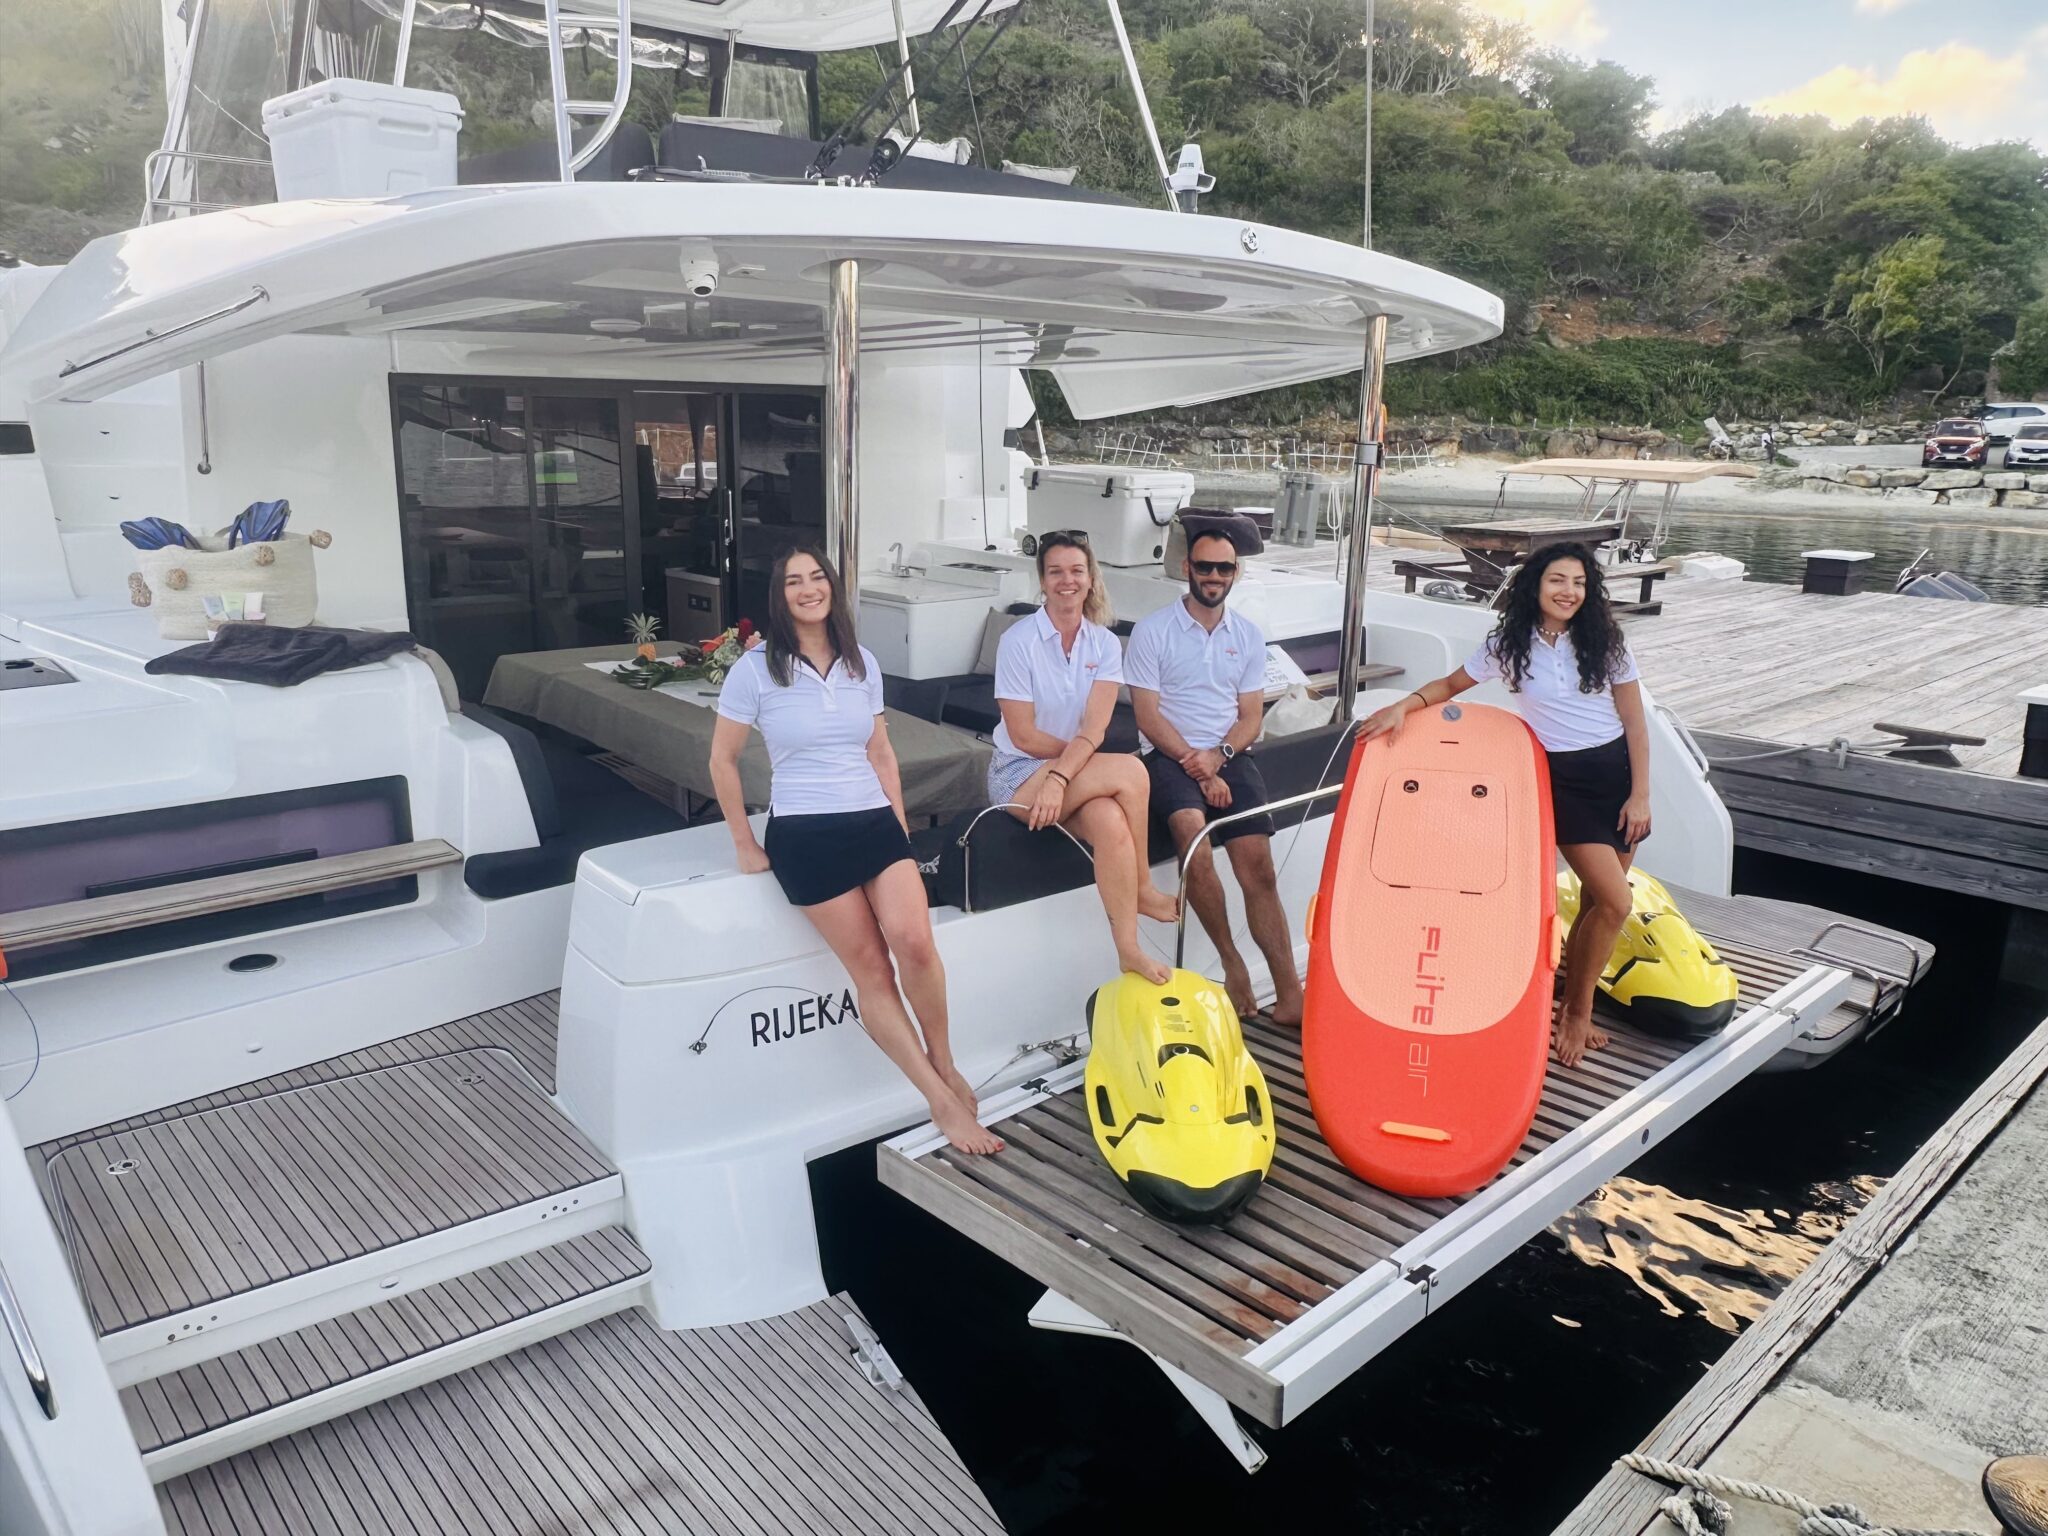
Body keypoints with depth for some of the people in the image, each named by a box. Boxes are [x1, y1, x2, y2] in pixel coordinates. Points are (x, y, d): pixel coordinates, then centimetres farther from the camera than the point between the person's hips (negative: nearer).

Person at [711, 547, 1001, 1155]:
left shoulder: (862, 663, 9)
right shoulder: (755, 669, -3)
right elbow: (722, 760, 3)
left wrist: (901, 825, 10)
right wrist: (745, 844, 4)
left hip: (874, 820, 3)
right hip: (804, 833, -3)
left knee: (914, 942, -20)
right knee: (870, 966, -7)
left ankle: (944, 1064, 3)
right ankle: (944, 1101, 0)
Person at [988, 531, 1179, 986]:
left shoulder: (1105, 644, 1)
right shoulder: (1019, 640, -10)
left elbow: (1093, 730, -12)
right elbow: (1023, 735, -12)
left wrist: (1060, 777, -27)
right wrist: (1080, 752, -8)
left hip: (1080, 774, 3)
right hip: (1019, 775, -3)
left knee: (1111, 821, -32)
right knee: (1129, 771, -27)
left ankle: (1128, 949, -24)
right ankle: (1143, 889, -8)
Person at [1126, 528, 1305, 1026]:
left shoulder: (1248, 635, 12)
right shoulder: (1153, 630, 0)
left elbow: (1251, 718, 10)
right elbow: (1148, 716, -5)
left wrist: (1218, 755, -11)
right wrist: (1197, 768, -14)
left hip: (1230, 757, 3)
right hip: (1171, 755, -3)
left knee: (1258, 866, -13)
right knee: (1191, 825, -33)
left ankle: (1289, 994, -10)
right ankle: (1230, 960, -17)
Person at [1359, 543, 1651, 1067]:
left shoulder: (1605, 643, -1)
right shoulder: (1508, 644, -2)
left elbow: (1635, 722, 1)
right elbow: (1450, 685, 8)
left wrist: (1641, 794, -3)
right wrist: (1404, 705, -11)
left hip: (1617, 772, 2)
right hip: (1561, 779, -2)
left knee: (1597, 902, 6)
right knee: (1615, 903, -13)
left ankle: (1575, 1009, 25)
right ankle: (1578, 1012, 7)